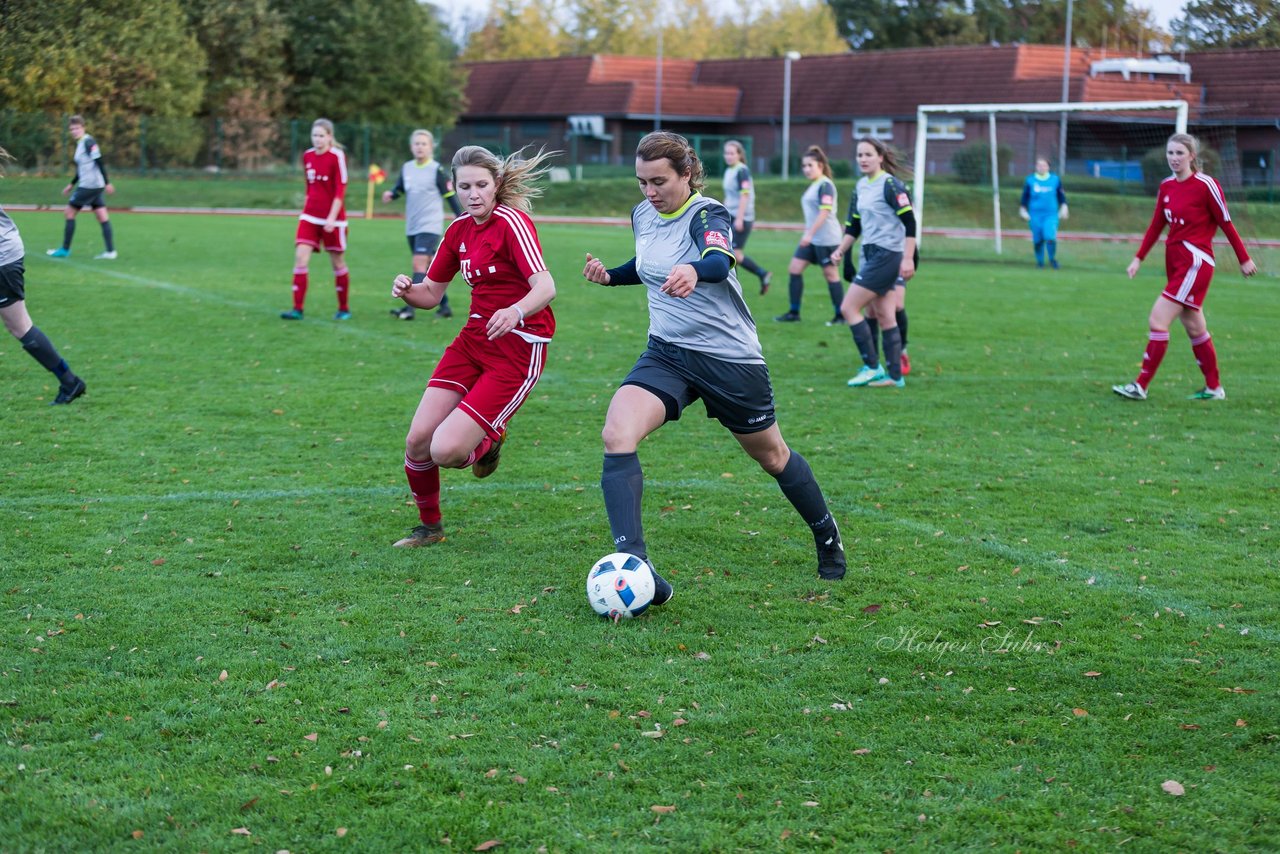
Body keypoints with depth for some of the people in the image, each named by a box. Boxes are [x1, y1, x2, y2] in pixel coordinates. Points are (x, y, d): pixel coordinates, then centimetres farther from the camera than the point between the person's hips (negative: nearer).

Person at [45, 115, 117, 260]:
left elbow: (99, 162, -18)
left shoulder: (88, 142, -13)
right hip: (95, 187, 9)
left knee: (69, 212, 1)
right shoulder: (81, 143, 16)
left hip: (88, 186, -9)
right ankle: (110, 251, 0)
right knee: (102, 218, 3)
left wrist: (107, 183, -21)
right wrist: (71, 184, 28)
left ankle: (65, 250, 8)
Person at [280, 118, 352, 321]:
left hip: (332, 218, -5)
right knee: (300, 258, -8)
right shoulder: (307, 156, 8)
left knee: (337, 262, 6)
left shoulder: (337, 156, -10)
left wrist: (331, 218, -20)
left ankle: (344, 308, 21)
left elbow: (340, 191, -13)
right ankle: (297, 309, -9)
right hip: (309, 216, 5)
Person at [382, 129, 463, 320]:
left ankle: (409, 307, -23)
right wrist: (391, 195, -5)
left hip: (430, 226, -6)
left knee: (419, 263, -17)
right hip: (412, 226, 6)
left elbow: (450, 194, -4)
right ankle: (444, 305, 23)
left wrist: (459, 216, -4)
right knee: (429, 268, 12)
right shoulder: (406, 168, 7)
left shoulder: (436, 170, -7)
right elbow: (400, 189, 17)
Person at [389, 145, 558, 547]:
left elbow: (545, 286, -25)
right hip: (473, 338, 7)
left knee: (445, 450, -18)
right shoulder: (459, 230, 9)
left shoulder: (512, 222, -14)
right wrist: (408, 290, -8)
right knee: (417, 440, -3)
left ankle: (487, 441, 19)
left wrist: (516, 311, -46)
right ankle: (430, 527, 23)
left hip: (517, 347, -7)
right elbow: (431, 293, 15)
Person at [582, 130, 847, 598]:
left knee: (771, 455, 15)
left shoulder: (708, 215, -18)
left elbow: (720, 261, -42)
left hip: (730, 357, -5)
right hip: (666, 354, 5)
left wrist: (694, 272, -65)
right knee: (616, 435, -23)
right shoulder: (642, 215, 1)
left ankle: (828, 536, 43)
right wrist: (610, 275, 2)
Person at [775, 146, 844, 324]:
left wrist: (810, 233, -27)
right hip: (811, 238, 10)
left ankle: (841, 315, 7)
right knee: (794, 269, 4)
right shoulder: (814, 185, 14)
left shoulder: (825, 185, -14)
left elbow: (825, 211, -23)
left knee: (830, 274, -2)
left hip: (826, 239, -10)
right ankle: (794, 312, 9)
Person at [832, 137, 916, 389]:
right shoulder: (861, 186, 13)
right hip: (870, 255, 8)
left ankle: (872, 368, -4)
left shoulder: (890, 184, -12)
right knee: (885, 317, 8)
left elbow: (909, 222, -16)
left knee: (849, 307, -9)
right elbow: (854, 225, 21)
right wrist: (841, 250, 10)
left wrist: (908, 259, -21)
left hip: (886, 256, -8)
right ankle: (894, 376, 11)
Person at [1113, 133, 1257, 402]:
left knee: (1157, 321, -13)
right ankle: (1214, 388, 24)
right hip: (1174, 260, 7)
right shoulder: (1166, 186, 8)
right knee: (1194, 328, 13)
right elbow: (1156, 226, 15)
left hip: (1195, 263, -7)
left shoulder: (1206, 185, -12)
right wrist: (1138, 258, 8)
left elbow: (1226, 225, -6)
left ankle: (1141, 386, -9)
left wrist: (1244, 259, 0)